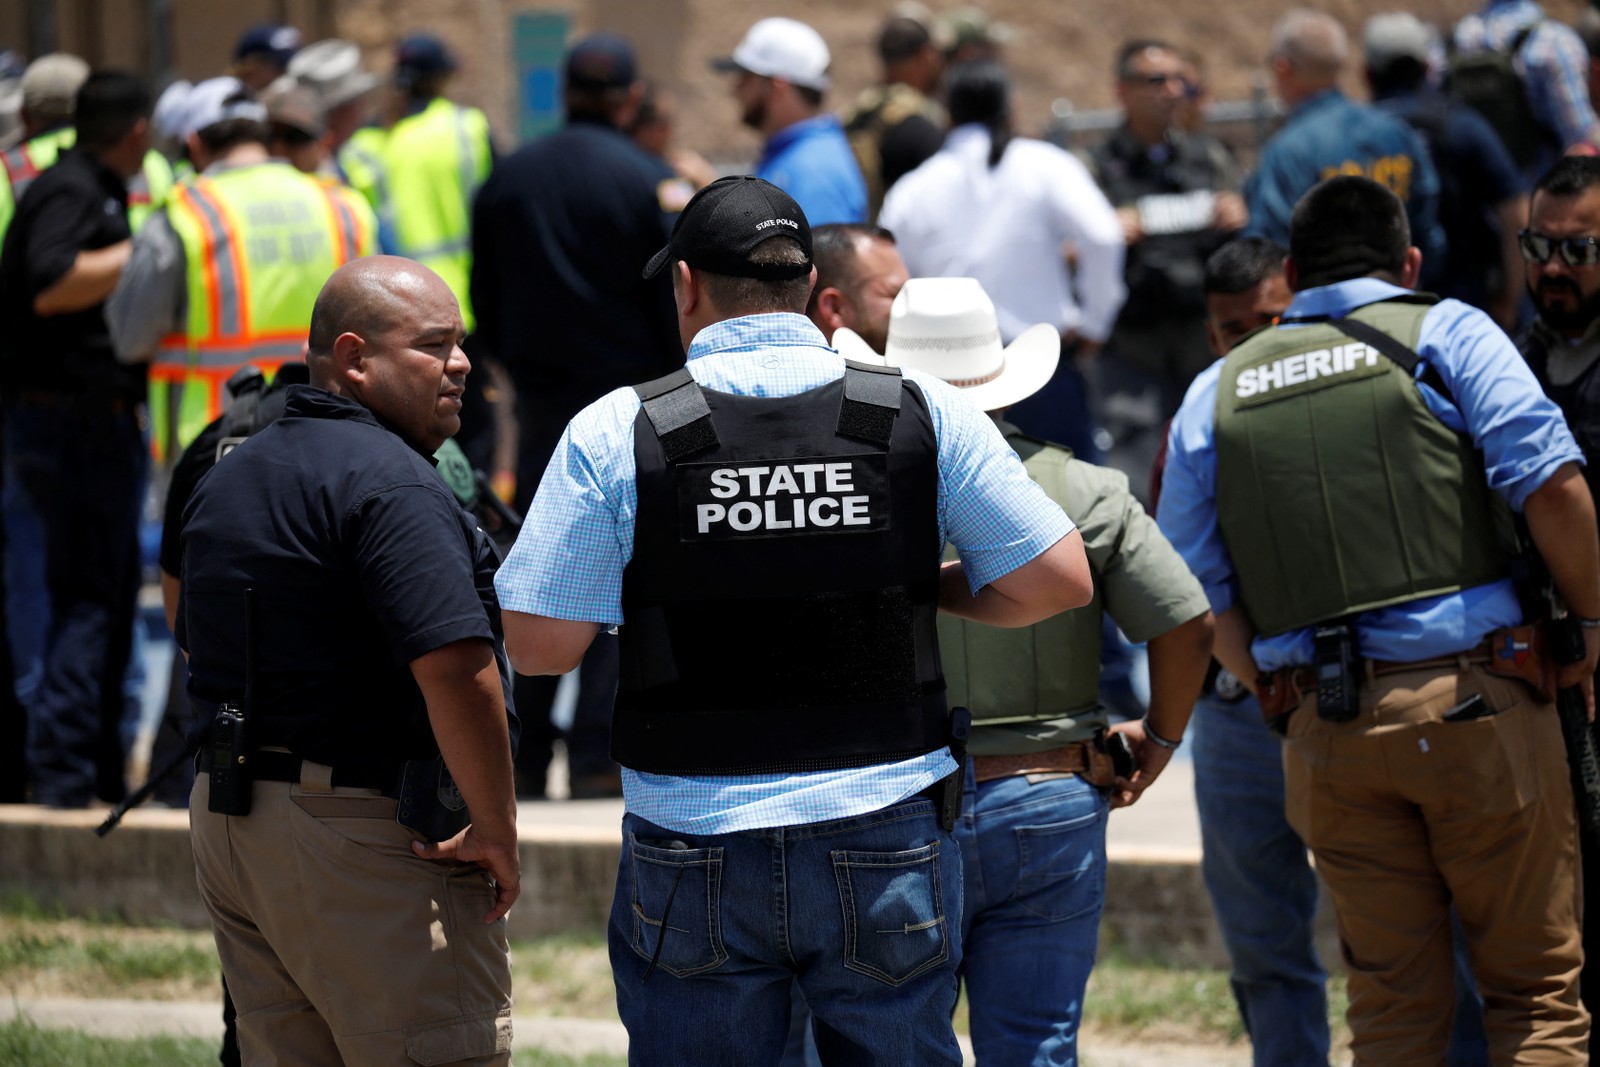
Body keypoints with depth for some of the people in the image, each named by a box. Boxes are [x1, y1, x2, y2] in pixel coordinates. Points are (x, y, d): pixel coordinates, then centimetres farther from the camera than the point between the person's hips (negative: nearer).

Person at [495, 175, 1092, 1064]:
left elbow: (540, 645, -5)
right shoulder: (922, 413, -1)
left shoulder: (616, 434, -5)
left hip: (695, 852, -1)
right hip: (887, 840, 1)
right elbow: (1058, 580, 0)